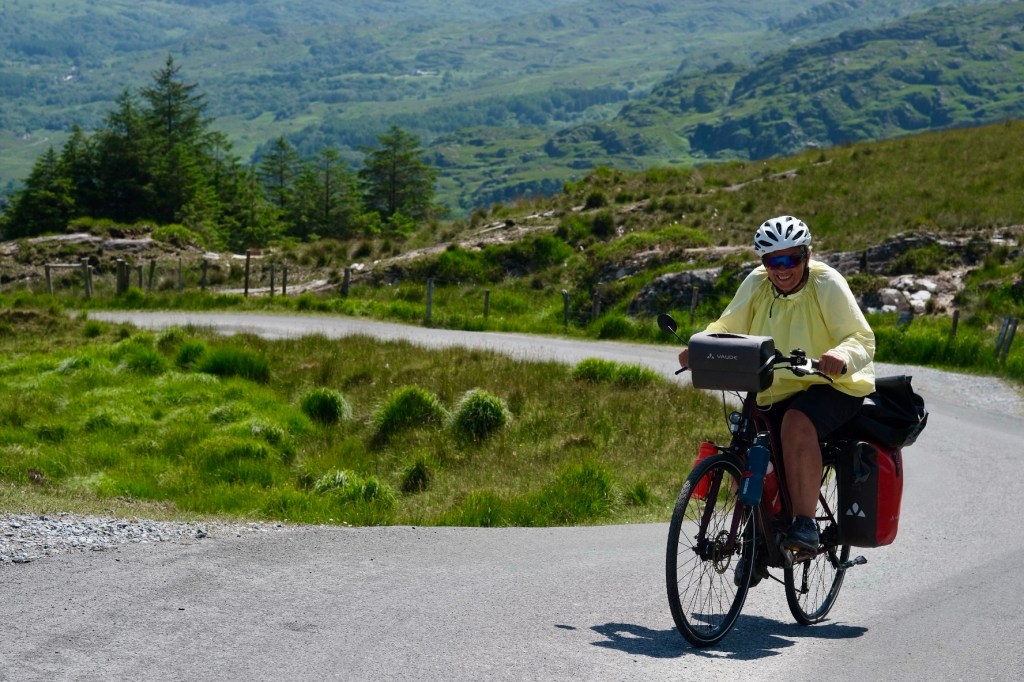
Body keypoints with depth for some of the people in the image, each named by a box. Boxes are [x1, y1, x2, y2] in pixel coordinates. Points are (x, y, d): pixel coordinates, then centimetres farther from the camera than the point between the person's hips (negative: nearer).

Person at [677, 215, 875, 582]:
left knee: (797, 424, -34)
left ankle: (805, 524, -29)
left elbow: (862, 339, -22)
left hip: (833, 387, -5)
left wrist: (841, 356, -45)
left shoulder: (827, 284, -15)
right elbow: (728, 327, -6)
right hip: (776, 392, 5)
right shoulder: (757, 284, -3)